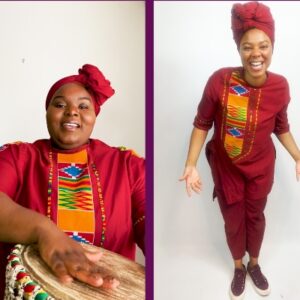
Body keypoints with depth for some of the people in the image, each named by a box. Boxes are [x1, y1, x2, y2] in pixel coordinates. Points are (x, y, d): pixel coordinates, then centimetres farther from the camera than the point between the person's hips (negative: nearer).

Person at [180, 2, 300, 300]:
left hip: (261, 167, 2)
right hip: (226, 167, -1)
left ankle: (254, 265, 49)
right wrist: (191, 164, -20)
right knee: (233, 221, 17)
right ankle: (238, 268, 46)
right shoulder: (219, 80, -25)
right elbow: (201, 124, -14)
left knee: (255, 216, 22)